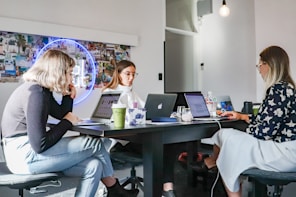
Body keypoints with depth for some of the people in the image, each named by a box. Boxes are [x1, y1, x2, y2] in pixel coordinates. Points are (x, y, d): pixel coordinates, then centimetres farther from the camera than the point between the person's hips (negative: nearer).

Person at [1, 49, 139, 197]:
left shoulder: (42, 90, 10)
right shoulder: (35, 93, -20)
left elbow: (62, 114, 22)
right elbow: (39, 145, -24)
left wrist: (69, 95, 6)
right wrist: (67, 123, -11)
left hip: (31, 150, 10)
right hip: (26, 156, -9)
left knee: (93, 166, -2)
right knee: (95, 144, -5)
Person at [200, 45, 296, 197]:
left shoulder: (280, 89, -18)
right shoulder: (280, 88, 13)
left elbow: (265, 130, -21)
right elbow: (267, 120, 19)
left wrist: (247, 129, -3)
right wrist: (242, 116, 23)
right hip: (277, 144, 10)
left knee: (227, 137, -10)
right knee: (225, 134, 7)